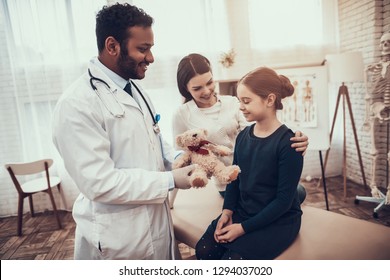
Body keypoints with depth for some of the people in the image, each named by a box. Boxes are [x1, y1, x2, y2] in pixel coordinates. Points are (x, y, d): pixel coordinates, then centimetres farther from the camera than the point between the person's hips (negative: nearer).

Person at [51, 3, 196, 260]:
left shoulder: (134, 89, 5)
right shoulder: (77, 104, -22)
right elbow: (99, 183, -26)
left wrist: (177, 158, -5)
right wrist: (170, 180, -22)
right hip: (117, 237, -7)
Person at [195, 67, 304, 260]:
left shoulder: (287, 142, -17)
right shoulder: (242, 136, 2)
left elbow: (284, 199, -17)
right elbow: (234, 179, 8)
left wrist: (244, 227, -17)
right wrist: (227, 211, -8)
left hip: (278, 220, -5)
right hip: (242, 212, 5)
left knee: (232, 258, -20)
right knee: (204, 250, -12)